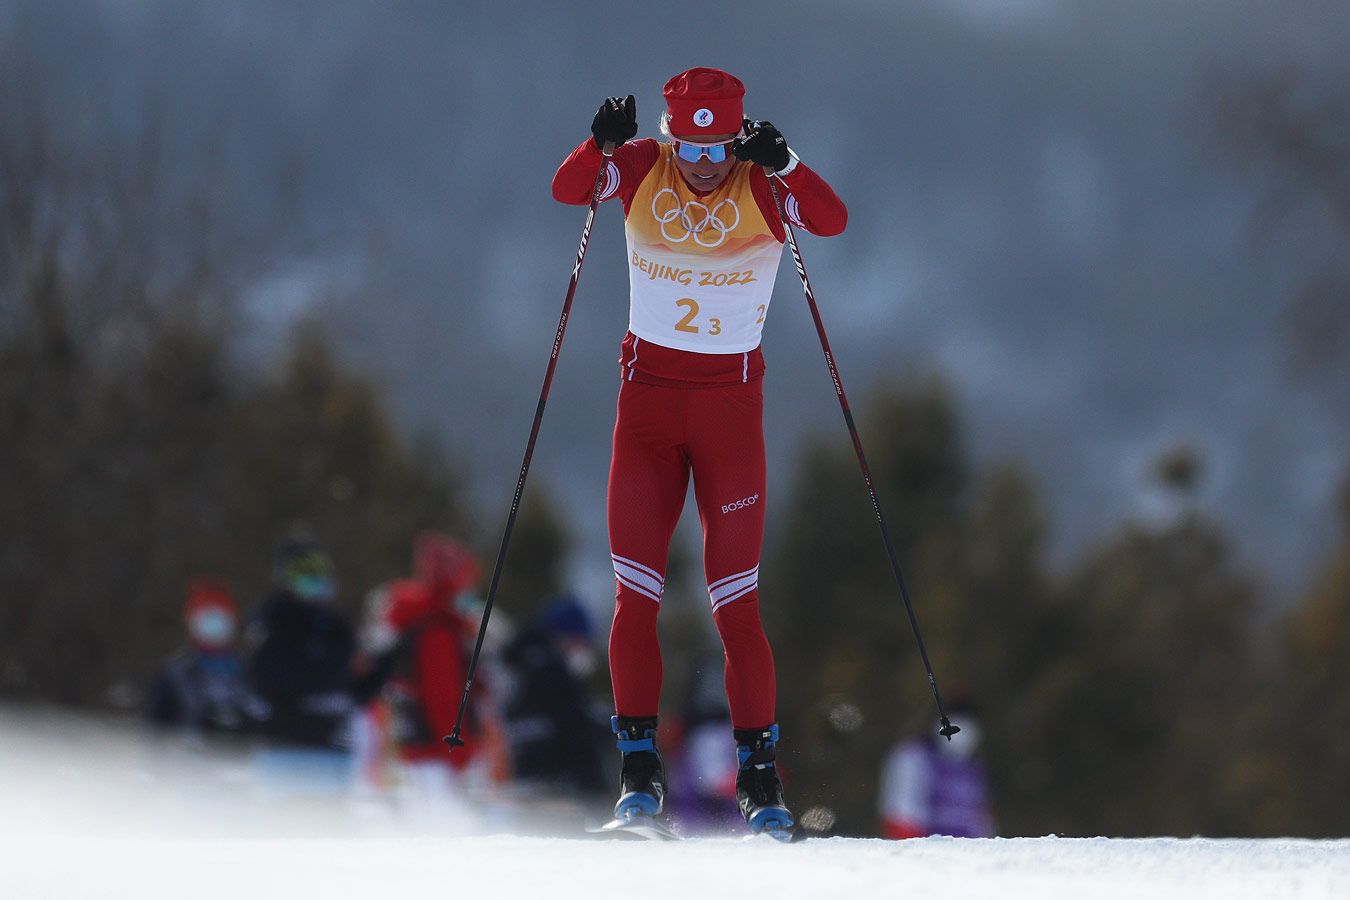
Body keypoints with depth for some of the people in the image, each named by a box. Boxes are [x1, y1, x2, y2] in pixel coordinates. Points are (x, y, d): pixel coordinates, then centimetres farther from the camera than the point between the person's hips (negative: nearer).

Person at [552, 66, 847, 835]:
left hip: (731, 396, -2)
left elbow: (833, 220, -23)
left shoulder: (761, 186, -7)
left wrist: (781, 164, -38)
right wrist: (601, 144, -35)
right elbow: (567, 190, -17)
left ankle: (760, 772, -1)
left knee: (736, 595, -5)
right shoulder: (642, 170, -3)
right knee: (637, 591, -2)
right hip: (648, 389, 2)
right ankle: (640, 764, 4)